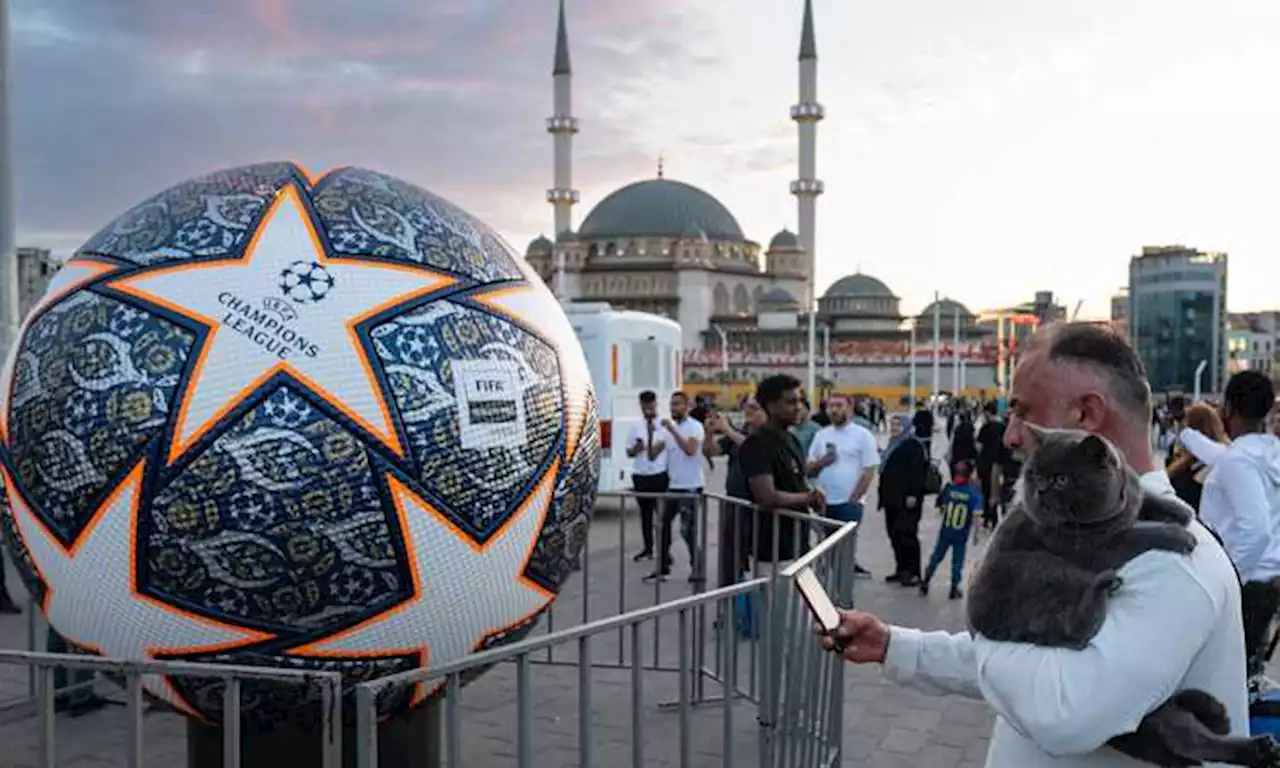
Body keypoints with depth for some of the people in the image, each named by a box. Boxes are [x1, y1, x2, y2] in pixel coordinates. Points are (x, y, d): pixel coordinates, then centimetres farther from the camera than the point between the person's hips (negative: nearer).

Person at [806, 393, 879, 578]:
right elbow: (808, 470, 10)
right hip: (824, 502, 5)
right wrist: (821, 463, -12)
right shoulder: (821, 435, 9)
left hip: (849, 503, -5)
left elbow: (869, 471, -7)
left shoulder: (863, 435, -4)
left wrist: (853, 499, -11)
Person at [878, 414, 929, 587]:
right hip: (892, 498, 9)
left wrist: (913, 495, -23)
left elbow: (917, 472, -17)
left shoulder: (913, 445, -8)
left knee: (907, 534, -8)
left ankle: (914, 573, -4)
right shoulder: (894, 444, 20)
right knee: (895, 534, 10)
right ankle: (901, 570, 18)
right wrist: (883, 493, 22)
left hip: (906, 500, -9)